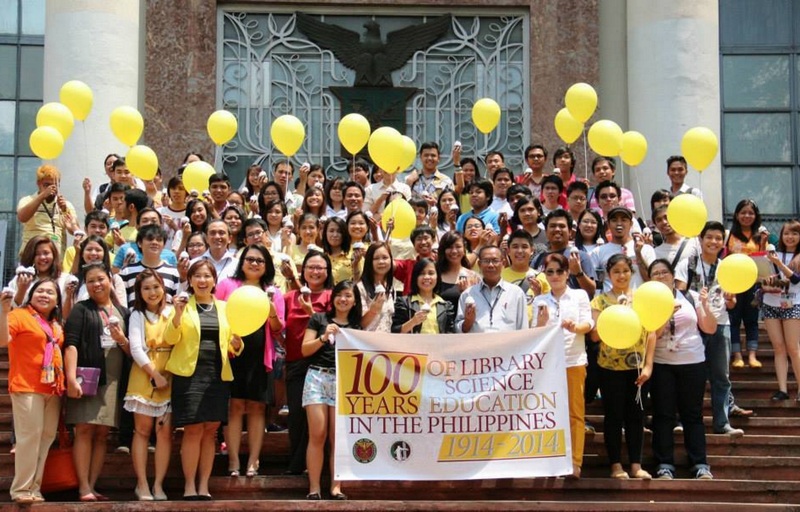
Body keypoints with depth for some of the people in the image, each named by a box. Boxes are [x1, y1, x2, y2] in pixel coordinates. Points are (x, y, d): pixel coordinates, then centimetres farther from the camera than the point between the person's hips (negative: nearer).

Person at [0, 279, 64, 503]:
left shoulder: (56, 323, 17)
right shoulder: (19, 315, -5)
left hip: (53, 389, 7)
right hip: (26, 386, -7)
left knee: (47, 436, 7)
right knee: (30, 435, -10)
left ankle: (34, 487, 14)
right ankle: (21, 489, -3)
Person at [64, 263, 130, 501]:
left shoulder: (123, 312, 16)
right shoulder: (81, 310, 5)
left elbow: (132, 351, 17)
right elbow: (71, 344, -7)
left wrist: (121, 339, -5)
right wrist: (71, 378, -19)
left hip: (113, 380, 4)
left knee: (102, 433, 3)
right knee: (85, 430, -9)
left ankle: (92, 485, 6)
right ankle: (84, 487, -9)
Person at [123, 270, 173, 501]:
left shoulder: (172, 312, 8)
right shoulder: (137, 315, 4)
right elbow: (136, 348, -6)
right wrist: (155, 374, -12)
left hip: (169, 377, 1)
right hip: (144, 376, -1)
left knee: (165, 430, -1)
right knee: (142, 430, 1)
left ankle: (158, 484, 5)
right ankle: (142, 484, 6)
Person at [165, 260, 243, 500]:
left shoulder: (224, 307, 13)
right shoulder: (184, 305, 4)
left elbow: (233, 347, 14)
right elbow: (171, 339, -7)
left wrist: (237, 344, -8)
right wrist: (178, 313, -21)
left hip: (217, 375, 4)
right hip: (190, 374, -3)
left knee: (210, 431, 6)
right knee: (193, 430, -6)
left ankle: (204, 486, 12)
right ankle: (189, 486, 2)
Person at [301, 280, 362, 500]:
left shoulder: (357, 327, 15)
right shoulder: (319, 319, 10)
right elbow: (305, 350, 4)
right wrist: (323, 337, -9)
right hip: (317, 377, -1)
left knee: (337, 436, -1)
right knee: (317, 434, -7)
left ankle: (336, 487, 4)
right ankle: (314, 488, -5)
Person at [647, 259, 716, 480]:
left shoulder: (691, 297, 5)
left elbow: (710, 329, 4)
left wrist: (705, 305, -10)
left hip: (693, 362, 0)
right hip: (661, 364, 0)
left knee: (692, 414, 3)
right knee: (663, 415, 1)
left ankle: (700, 464, 6)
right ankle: (664, 464, 5)